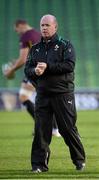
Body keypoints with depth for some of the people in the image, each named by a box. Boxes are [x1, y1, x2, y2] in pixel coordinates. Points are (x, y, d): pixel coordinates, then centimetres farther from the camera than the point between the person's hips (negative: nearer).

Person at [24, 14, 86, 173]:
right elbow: (27, 70, 10)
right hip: (42, 94, 4)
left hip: (63, 94, -4)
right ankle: (39, 164, 1)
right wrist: (35, 71, -13)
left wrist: (47, 67, -17)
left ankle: (79, 160, 14)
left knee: (68, 128, 0)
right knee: (41, 129, -3)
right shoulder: (35, 49, 16)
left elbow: (69, 65, -13)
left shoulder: (65, 45, 2)